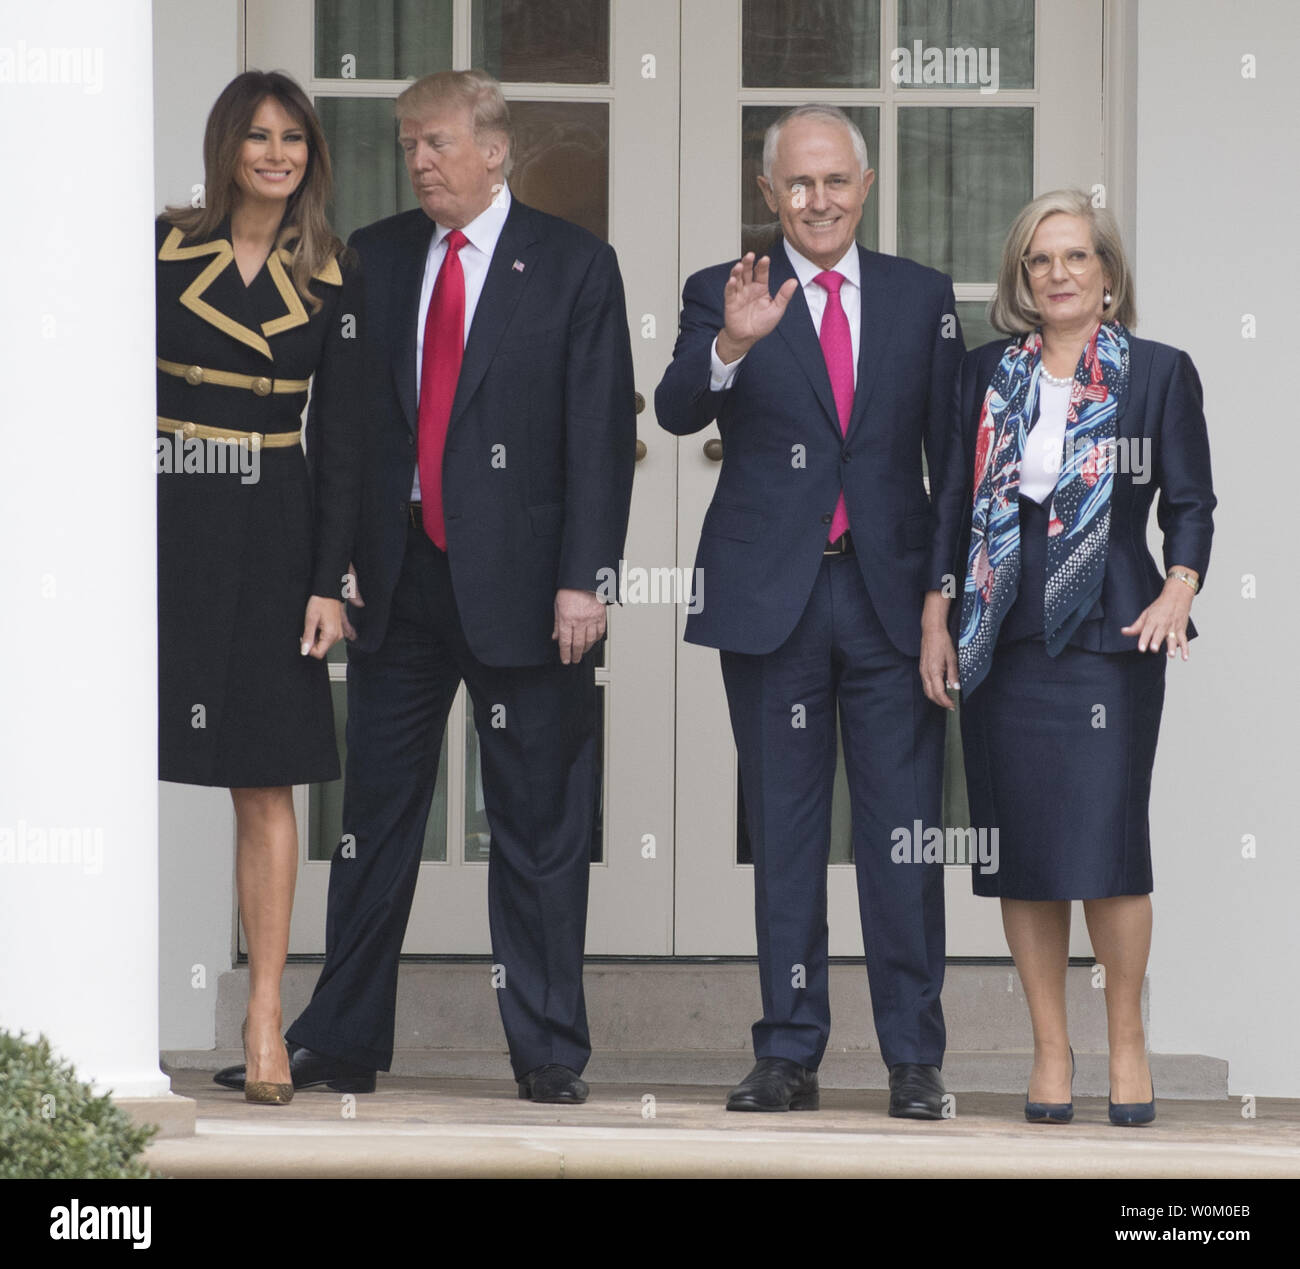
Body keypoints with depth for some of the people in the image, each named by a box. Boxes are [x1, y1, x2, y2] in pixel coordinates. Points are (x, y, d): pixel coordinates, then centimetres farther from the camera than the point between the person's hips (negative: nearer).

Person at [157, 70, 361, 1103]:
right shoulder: (164, 249, 3)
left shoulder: (332, 278, 6)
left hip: (269, 534, 1)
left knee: (267, 783, 0)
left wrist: (330, 580, -1)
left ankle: (266, 1020, 1)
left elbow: (339, 435, 5)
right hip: (163, 521, -1)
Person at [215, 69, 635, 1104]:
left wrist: (583, 579, -11)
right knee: (376, 813, 7)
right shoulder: (371, 260, 10)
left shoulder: (573, 267, -1)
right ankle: (342, 1043, 14)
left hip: (519, 581, -3)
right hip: (394, 579, 3)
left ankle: (548, 1050, 9)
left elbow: (601, 432, -4)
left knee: (538, 823, 3)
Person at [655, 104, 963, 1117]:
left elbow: (953, 452, 9)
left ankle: (914, 1060, 5)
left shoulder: (922, 298, 8)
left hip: (891, 595, 1)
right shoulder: (723, 296, 3)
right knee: (784, 830, 6)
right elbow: (678, 413, -14)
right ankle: (790, 1054, 11)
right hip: (772, 601, -1)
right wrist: (732, 344, -34)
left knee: (903, 831, -1)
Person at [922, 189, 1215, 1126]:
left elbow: (1192, 504, 3)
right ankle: (1051, 1049, 10)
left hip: (1108, 632, -3)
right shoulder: (987, 376, 10)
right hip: (1002, 638, 3)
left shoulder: (1159, 374, 4)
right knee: (1020, 848, 1)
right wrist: (935, 618, 4)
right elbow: (952, 502, 12)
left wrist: (1177, 593, -13)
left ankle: (1127, 1040, 6)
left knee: (1107, 837, -10)